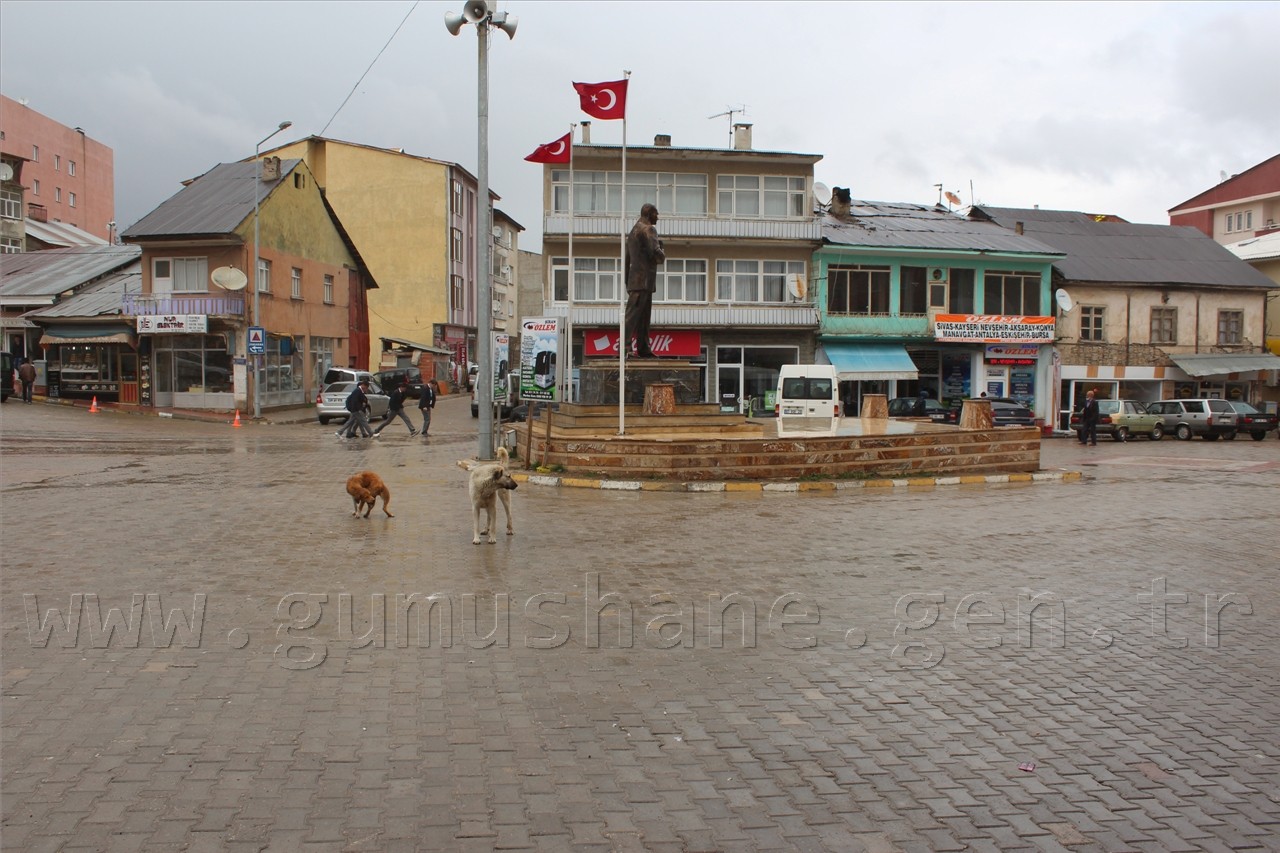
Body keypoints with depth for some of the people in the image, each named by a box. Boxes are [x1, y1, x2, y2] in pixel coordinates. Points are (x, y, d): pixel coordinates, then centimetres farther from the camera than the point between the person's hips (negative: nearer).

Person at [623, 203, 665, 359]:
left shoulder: (633, 230, 22)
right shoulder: (648, 229, -8)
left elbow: (627, 258, 24)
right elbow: (655, 253, -18)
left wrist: (627, 280, 25)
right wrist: (662, 256, 4)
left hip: (635, 280, 9)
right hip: (644, 280, -9)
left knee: (644, 316, 10)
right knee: (632, 314, -13)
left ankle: (643, 349, 11)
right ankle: (625, 346, -17)